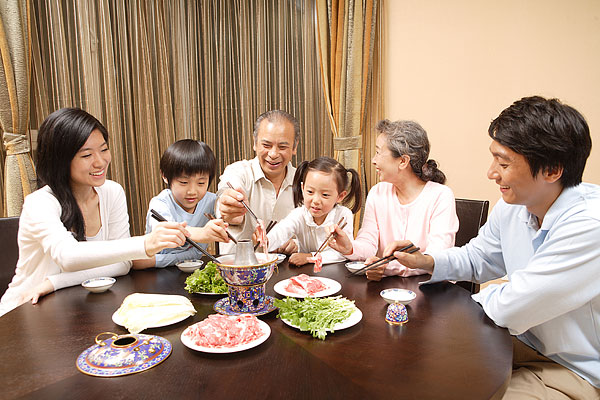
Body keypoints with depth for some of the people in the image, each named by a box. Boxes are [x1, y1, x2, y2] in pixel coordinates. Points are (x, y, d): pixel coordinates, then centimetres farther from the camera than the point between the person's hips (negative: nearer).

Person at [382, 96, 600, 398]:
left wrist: (478, 298, -7)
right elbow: (477, 257, 12)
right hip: (526, 340, 7)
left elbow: (508, 309, -29)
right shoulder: (512, 206, -5)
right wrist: (425, 261, -6)